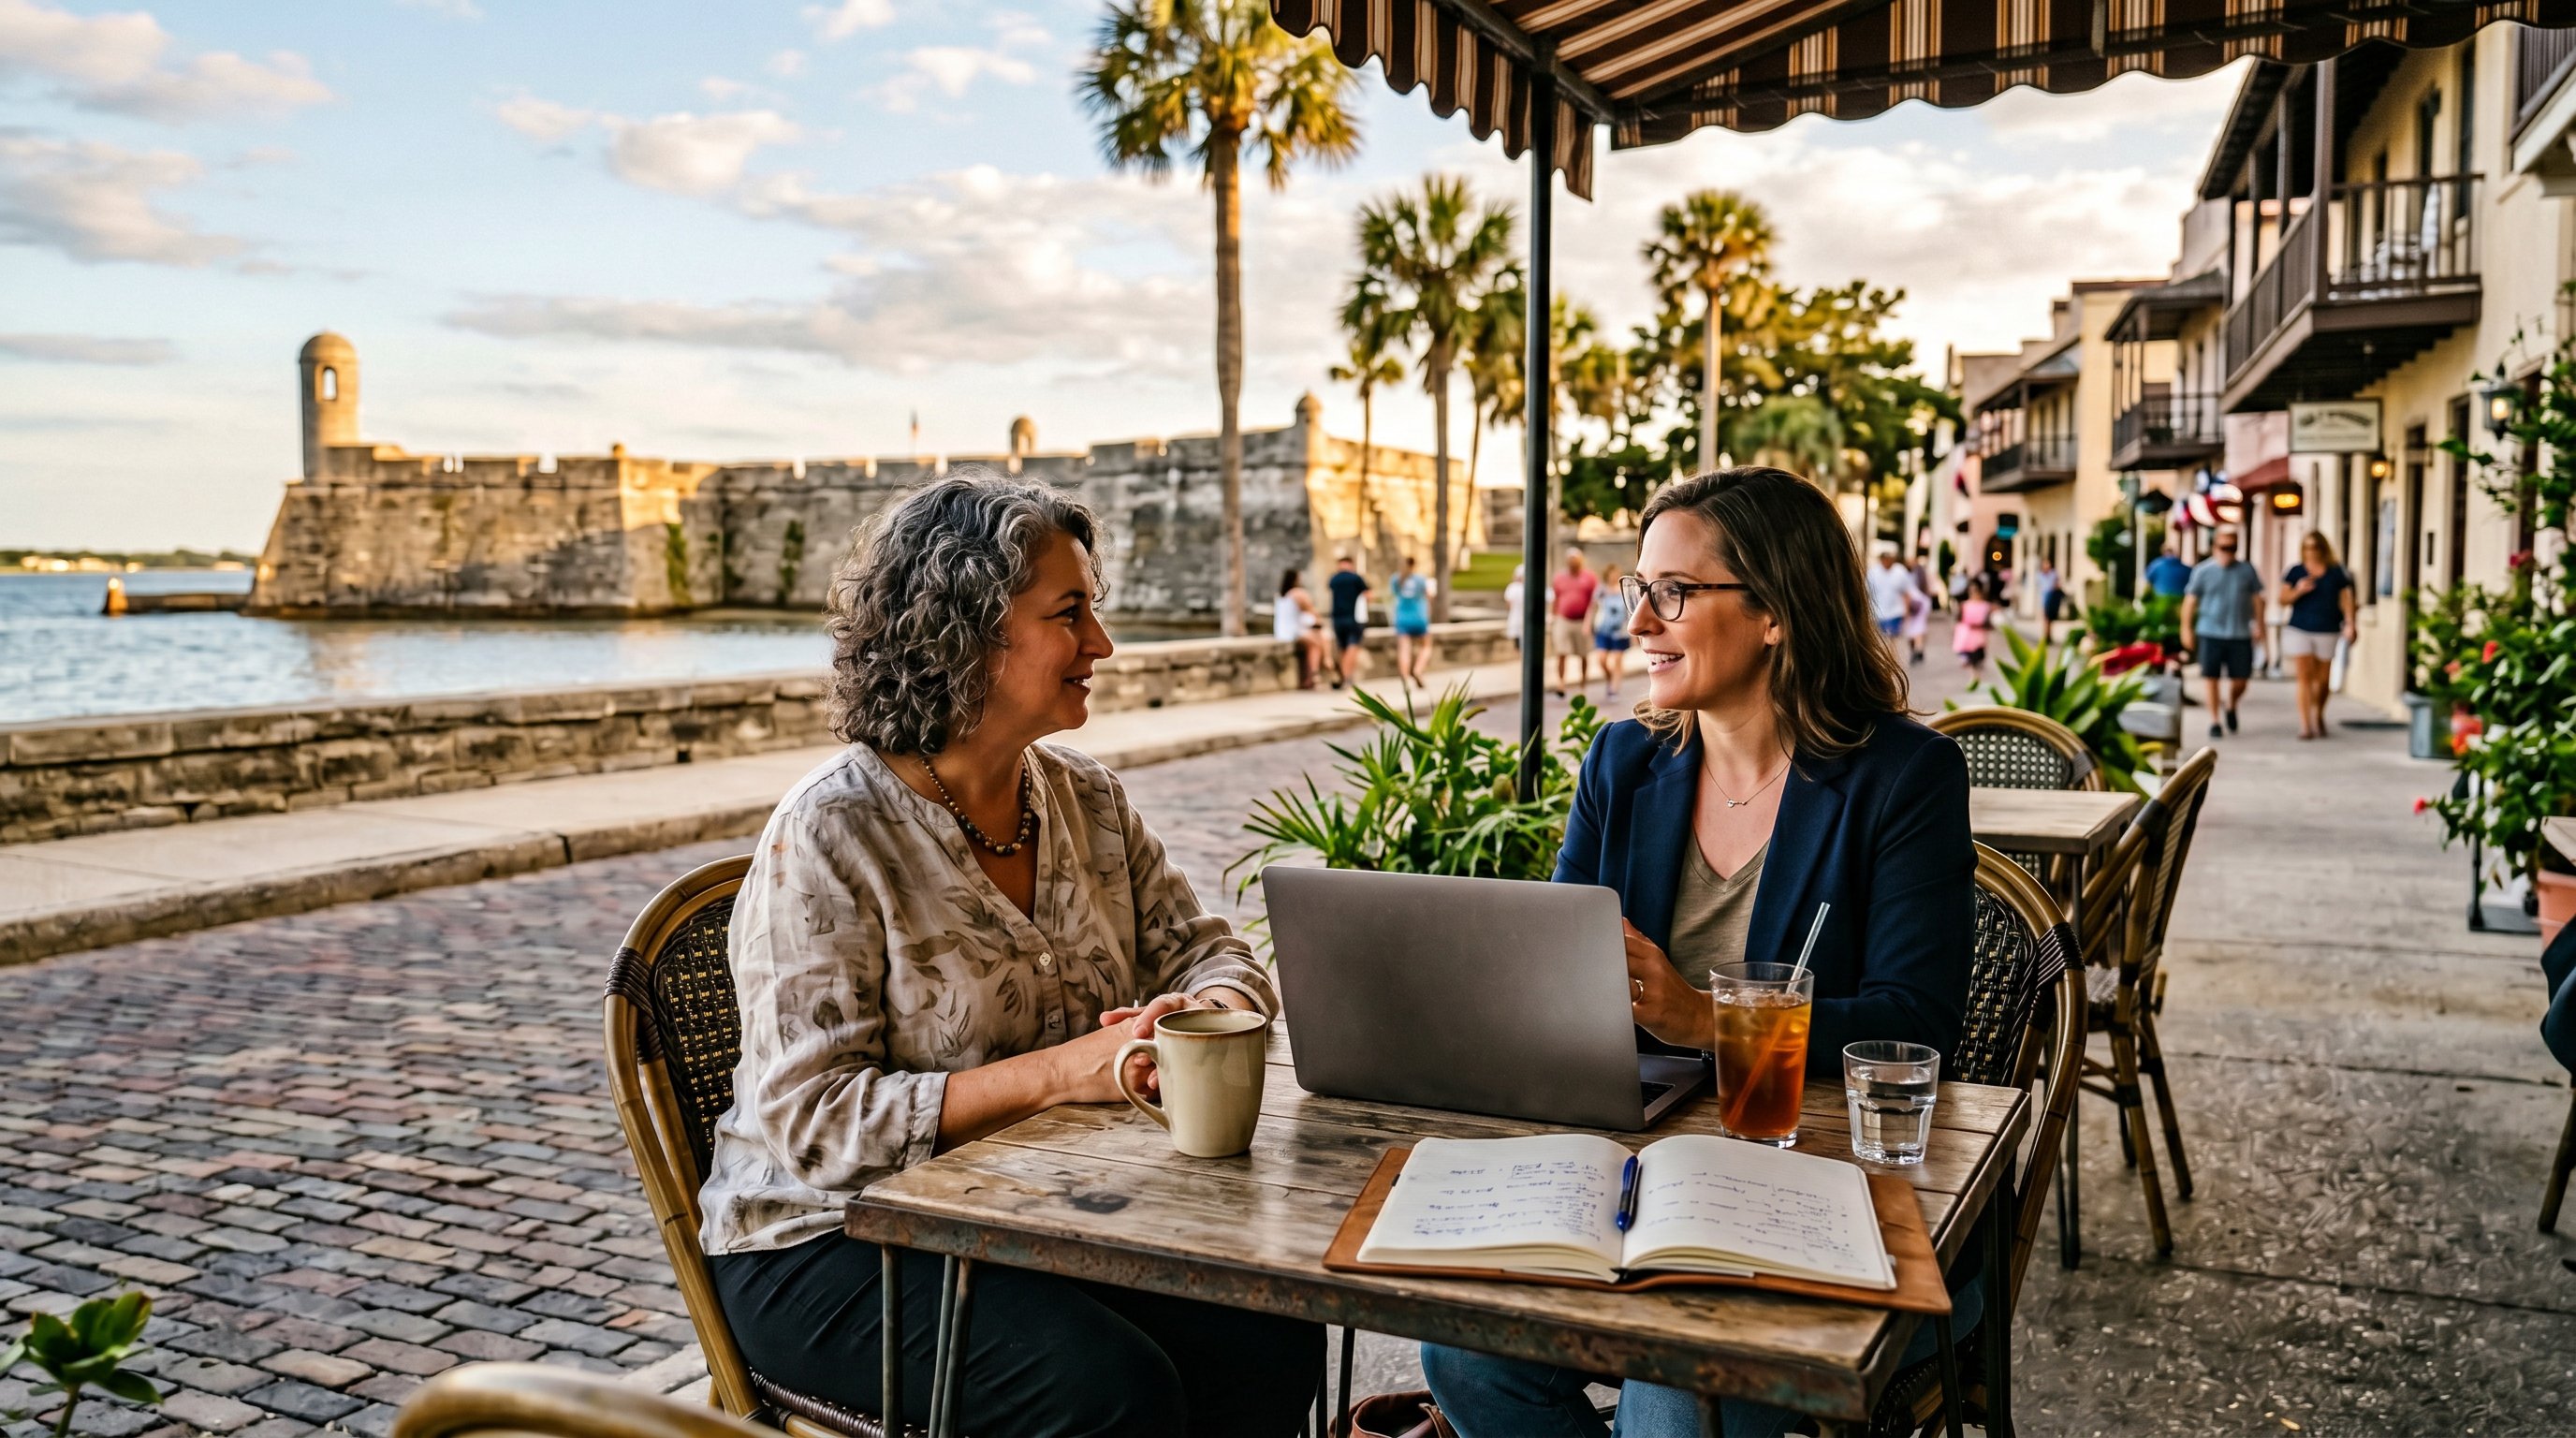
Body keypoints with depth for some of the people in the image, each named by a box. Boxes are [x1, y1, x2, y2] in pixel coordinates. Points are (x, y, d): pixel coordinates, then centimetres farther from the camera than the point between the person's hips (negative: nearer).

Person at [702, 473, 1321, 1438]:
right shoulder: (830, 834, -16)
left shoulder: (1086, 798, 5)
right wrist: (1061, 1071, -27)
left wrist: (1204, 1014, -17)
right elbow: (813, 1122, -20)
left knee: (1272, 1343, -15)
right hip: (832, 1241, -6)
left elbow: (1208, 953, 8)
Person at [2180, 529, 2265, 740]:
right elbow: (2190, 601, 4)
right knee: (2212, 678, 0)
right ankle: (2214, 721, 10)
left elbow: (2257, 599, 13)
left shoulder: (2247, 570, 7)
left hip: (2241, 635, 2)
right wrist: (2187, 628, 1)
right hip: (2210, 633, -2)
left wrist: (2259, 625, 7)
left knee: (2241, 680, 2)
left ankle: (2231, 707, 33)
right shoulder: (2203, 572, 1)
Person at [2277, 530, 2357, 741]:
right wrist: (2298, 591, -12)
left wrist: (2349, 624, -5)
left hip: (2327, 631, 1)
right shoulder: (2296, 572, 5)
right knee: (2305, 677, -8)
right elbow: (2283, 601, 7)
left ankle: (2319, 717, 30)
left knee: (2323, 679, 6)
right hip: (2299, 631, -1)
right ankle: (2305, 725, -8)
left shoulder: (2336, 573, 5)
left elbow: (2346, 599, 6)